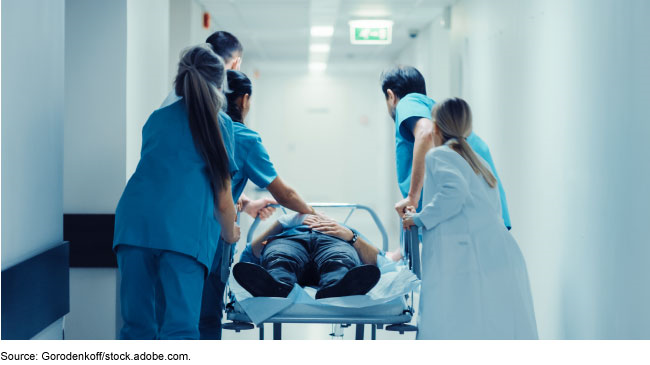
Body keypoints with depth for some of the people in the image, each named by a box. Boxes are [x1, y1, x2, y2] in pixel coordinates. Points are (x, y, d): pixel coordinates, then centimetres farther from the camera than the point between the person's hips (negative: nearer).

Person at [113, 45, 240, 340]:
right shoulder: (218, 126, 11)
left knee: (136, 324, 10)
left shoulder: (156, 119, 25)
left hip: (135, 218, 4)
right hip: (185, 228, -4)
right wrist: (230, 233, 37)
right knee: (180, 327, -6)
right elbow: (223, 201, 13)